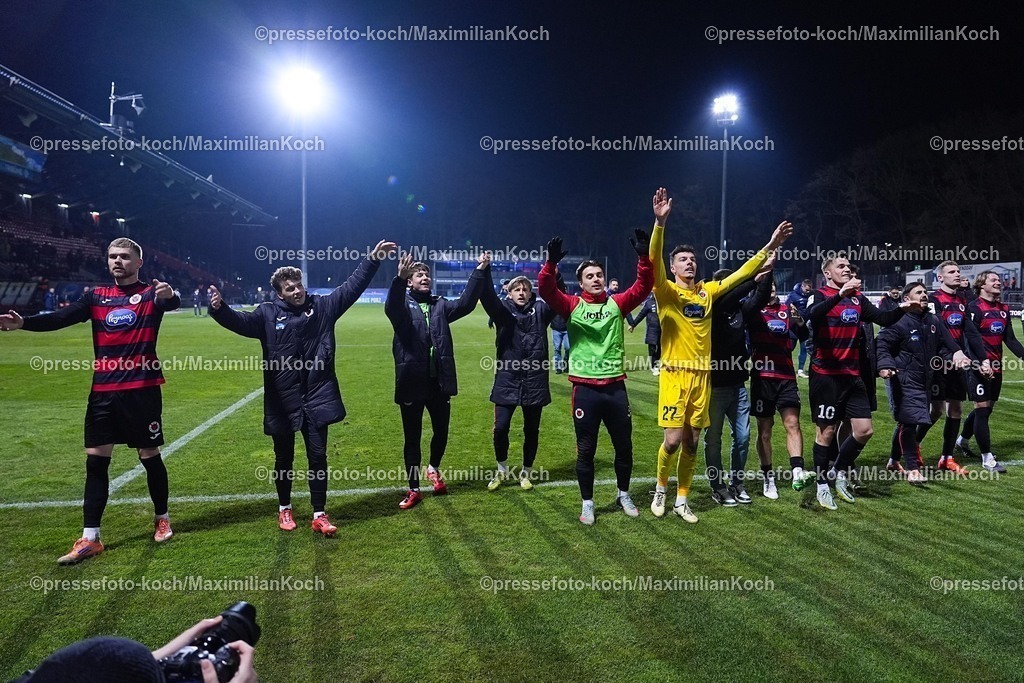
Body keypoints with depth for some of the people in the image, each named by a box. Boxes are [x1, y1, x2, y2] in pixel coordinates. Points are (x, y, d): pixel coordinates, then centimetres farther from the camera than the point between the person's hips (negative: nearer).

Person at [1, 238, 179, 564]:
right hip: (103, 391, 4)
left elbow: (173, 303, -23)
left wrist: (169, 295, -48)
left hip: (142, 389, -4)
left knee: (149, 456, 6)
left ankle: (162, 519, 28)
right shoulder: (96, 297, 9)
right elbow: (60, 318, -2)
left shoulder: (151, 293, -1)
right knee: (95, 460, 5)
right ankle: (90, 538, 15)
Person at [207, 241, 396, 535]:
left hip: (316, 399, 1)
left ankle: (319, 515, 17)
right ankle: (284, 509, 35)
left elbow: (352, 287, 2)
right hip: (282, 401, 0)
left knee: (318, 456, 5)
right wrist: (219, 309, -35)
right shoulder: (268, 314, -1)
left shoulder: (323, 306, 3)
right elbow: (239, 321, -14)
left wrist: (372, 259, -4)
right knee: (284, 458, 15)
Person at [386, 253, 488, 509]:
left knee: (441, 432, 16)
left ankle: (434, 468, 45)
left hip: (439, 382, 3)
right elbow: (391, 307, -26)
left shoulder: (440, 305, 9)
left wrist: (479, 271, -15)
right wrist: (399, 278, -45)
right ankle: (414, 489, 24)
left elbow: (465, 303, -6)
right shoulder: (402, 305, -2)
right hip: (412, 383, -3)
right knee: (412, 438, 9)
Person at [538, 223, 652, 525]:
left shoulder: (617, 304, 6)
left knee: (624, 446, 14)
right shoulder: (572, 306, -1)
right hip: (585, 389, -2)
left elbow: (643, 286, -2)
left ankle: (623, 495, 35)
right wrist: (551, 262, -30)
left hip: (615, 387, 3)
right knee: (585, 450, 8)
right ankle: (587, 503, 24)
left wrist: (643, 256, -15)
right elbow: (546, 289, -14)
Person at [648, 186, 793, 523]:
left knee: (692, 443, 10)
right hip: (674, 374, -5)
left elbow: (741, 274, 16)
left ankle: (681, 500, 24)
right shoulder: (667, 292, -4)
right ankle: (660, 488, 21)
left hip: (702, 375, 5)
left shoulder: (708, 291, 11)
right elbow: (654, 261, -20)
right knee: (673, 440, -7)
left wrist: (768, 248, 9)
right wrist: (660, 222, -33)